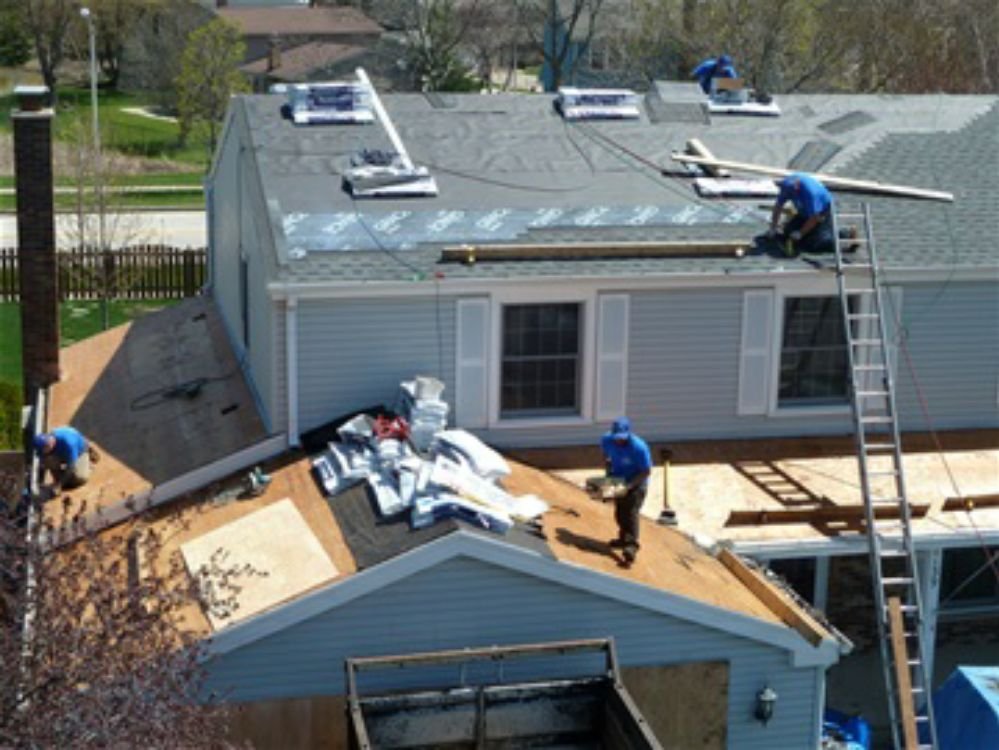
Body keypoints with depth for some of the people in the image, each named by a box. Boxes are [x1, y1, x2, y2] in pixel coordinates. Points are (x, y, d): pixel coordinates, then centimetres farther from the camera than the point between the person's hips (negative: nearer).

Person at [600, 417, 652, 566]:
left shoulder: (639, 447, -32)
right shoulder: (607, 440, -16)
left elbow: (646, 471, -23)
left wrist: (629, 486, -30)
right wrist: (609, 472, -6)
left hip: (636, 484, -6)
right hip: (618, 482, 6)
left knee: (631, 513, -16)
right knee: (620, 512, 20)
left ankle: (631, 547, -21)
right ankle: (624, 538, 42)